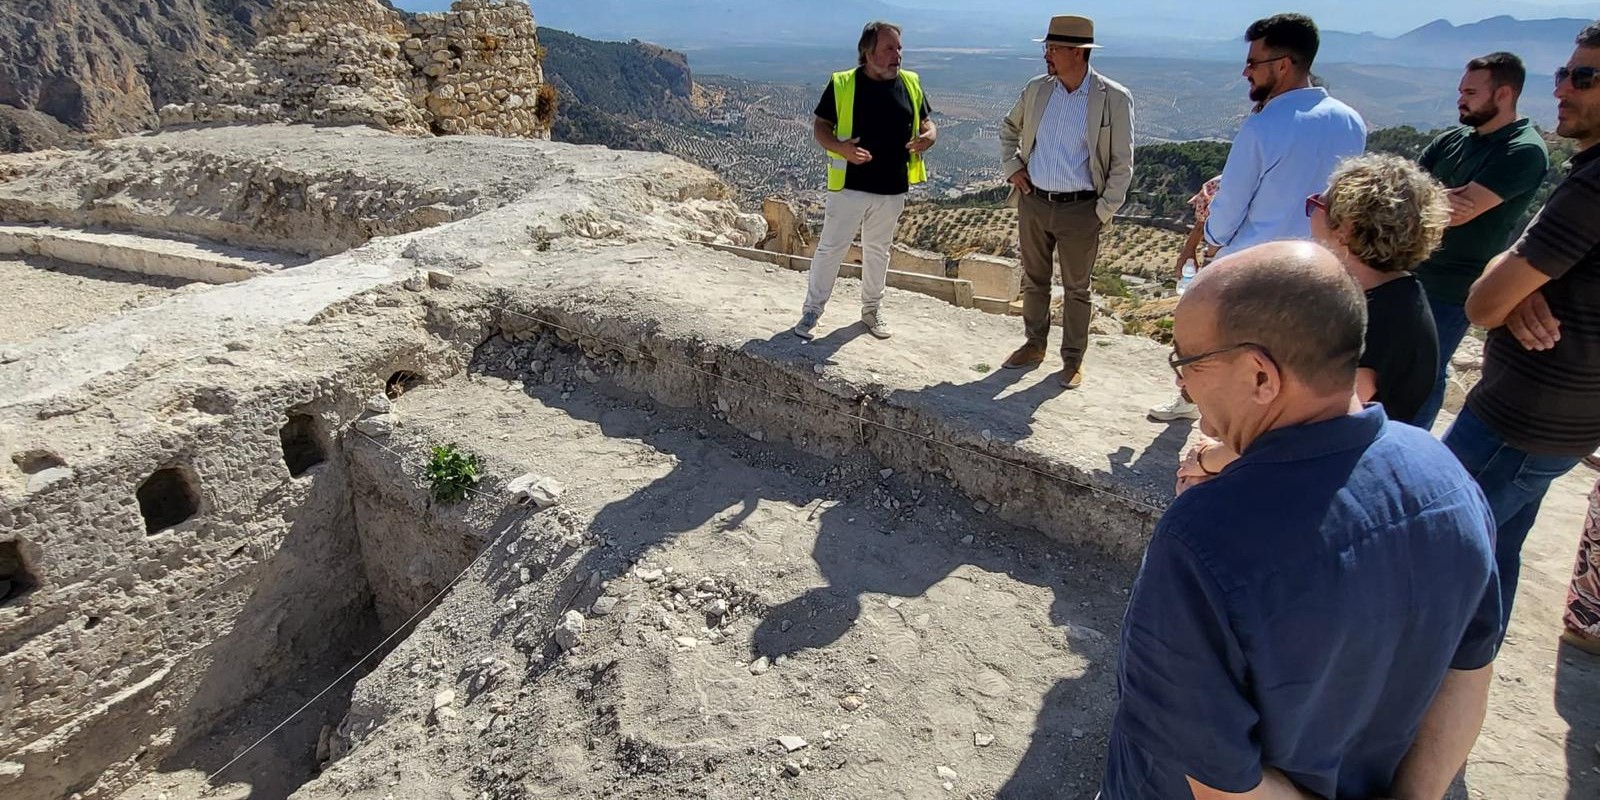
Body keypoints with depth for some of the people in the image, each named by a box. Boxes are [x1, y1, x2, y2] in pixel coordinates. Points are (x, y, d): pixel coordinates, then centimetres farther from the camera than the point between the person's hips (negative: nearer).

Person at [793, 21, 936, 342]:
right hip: (849, 186, -3)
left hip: (892, 190, 4)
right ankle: (811, 311, 14)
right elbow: (820, 127, -3)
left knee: (878, 250, 17)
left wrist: (929, 136, -13)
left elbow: (927, 122, 12)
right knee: (830, 247, 2)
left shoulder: (911, 84, 3)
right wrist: (840, 147, -23)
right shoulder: (842, 84, -8)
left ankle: (872, 309, 32)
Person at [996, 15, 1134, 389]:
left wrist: (1103, 212, -8)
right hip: (1033, 203, 4)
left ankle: (1073, 358, 21)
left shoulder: (1114, 99, -9)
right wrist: (1012, 166, 8)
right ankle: (1034, 345, 32)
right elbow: (1009, 128, 21)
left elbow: (1122, 164, -5)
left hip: (1079, 209, -4)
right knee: (1034, 281, 15)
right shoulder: (1036, 89, 2)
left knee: (1076, 289, 7)